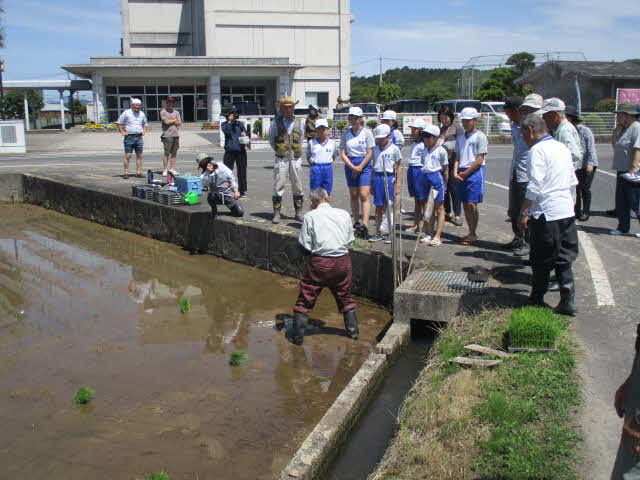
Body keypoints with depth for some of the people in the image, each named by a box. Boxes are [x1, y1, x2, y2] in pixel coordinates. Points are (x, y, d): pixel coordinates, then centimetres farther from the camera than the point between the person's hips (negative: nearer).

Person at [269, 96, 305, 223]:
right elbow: (271, 139, 11)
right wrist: (278, 151, 11)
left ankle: (298, 213, 15)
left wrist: (296, 151, 13)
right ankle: (276, 214, 3)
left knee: (297, 187, 6)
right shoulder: (276, 122, 0)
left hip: (296, 159, 2)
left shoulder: (299, 123, 6)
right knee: (278, 186, -3)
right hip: (281, 159, -2)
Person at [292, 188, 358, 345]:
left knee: (305, 300, 8)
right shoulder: (344, 214, 5)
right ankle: (353, 331, 27)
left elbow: (305, 247, -6)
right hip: (343, 261, 3)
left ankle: (298, 337, 11)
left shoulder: (310, 216, -5)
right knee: (345, 297, 23)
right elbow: (350, 240, 7)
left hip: (319, 263, -3)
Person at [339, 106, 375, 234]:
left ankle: (365, 224, -17)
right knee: (353, 195, 8)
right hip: (349, 166, 4)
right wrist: (353, 167, -12)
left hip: (364, 165, -4)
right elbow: (343, 153, 1)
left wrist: (359, 168, -11)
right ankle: (356, 222, 18)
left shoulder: (367, 132, -4)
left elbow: (369, 153, -6)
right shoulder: (346, 134, 6)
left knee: (364, 195, -11)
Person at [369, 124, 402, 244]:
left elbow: (397, 168, 0)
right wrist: (372, 184, 12)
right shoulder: (375, 149, 10)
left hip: (389, 178, -3)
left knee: (389, 206, 2)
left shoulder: (394, 149, -2)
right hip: (377, 177, 3)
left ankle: (388, 233, 11)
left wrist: (397, 184, -4)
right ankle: (378, 233, 13)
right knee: (378, 207, 7)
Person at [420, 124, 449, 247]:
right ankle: (429, 234, 17)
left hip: (437, 178, -6)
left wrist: (445, 184, -4)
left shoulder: (441, 151, -7)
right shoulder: (425, 151, 12)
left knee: (439, 209, 1)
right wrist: (424, 178, 12)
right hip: (426, 178, 7)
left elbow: (445, 169, -5)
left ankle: (437, 237, 1)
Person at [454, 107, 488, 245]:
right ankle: (471, 233, 17)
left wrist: (465, 173, -10)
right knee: (465, 204, 7)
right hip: (462, 174, 7)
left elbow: (479, 159, -10)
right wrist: (455, 172, -4)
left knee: (471, 204, -9)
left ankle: (473, 234, 0)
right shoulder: (460, 137, 15)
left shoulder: (480, 136, -5)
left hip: (475, 172, -7)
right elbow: (457, 157, 14)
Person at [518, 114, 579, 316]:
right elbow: (572, 181, 19)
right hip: (567, 211, 7)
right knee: (563, 258, 11)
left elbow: (535, 185, -18)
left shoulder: (537, 150, -12)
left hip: (546, 213, -7)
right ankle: (568, 302, 8)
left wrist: (524, 212, -13)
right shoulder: (563, 148, 14)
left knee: (541, 261, 5)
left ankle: (537, 299, 18)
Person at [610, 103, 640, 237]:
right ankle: (623, 227, 23)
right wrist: (617, 129, 6)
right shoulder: (624, 129, 15)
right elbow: (614, 143, 18)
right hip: (622, 172, 10)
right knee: (621, 203, 14)